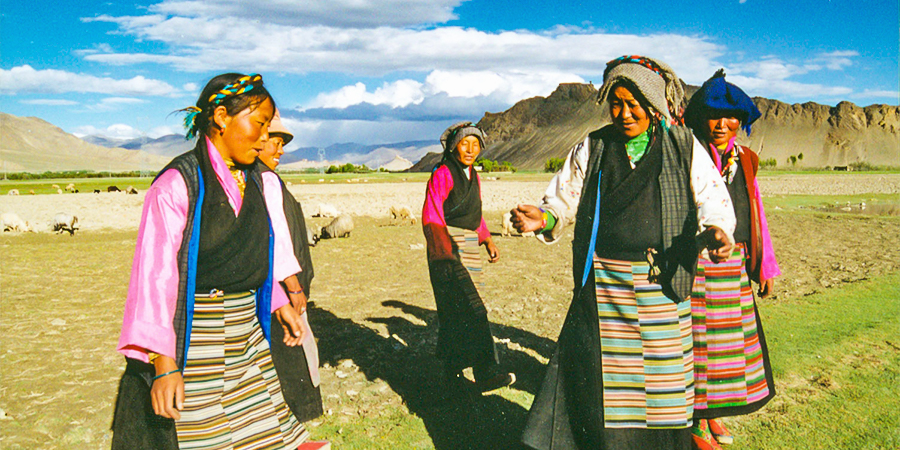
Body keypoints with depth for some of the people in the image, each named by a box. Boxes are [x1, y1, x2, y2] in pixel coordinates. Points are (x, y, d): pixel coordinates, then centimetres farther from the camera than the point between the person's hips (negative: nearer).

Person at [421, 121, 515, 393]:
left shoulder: (473, 176, 16)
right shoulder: (443, 174, -9)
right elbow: (431, 217, -16)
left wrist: (488, 241, 23)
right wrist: (443, 252, -26)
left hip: (469, 246, 8)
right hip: (447, 246, -8)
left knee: (458, 312, 10)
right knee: (469, 309, -13)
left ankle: (453, 373, 19)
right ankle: (485, 374, -12)